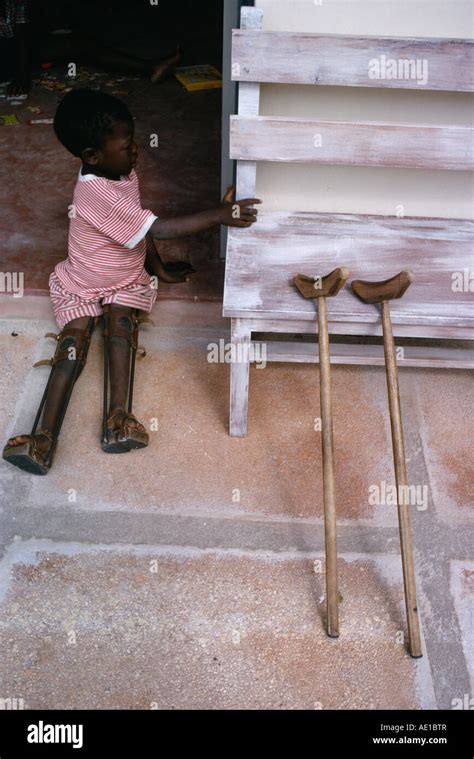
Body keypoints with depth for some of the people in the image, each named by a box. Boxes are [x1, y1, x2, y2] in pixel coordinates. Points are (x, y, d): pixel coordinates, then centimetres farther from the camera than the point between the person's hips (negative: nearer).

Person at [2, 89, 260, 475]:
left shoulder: (126, 174, -2)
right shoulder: (95, 192, -30)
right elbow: (157, 229, -34)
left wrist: (158, 266, 12)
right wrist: (217, 215, -32)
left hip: (127, 280, 5)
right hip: (82, 284, -5)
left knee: (120, 322, -23)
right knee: (75, 338, -23)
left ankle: (118, 419, -36)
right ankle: (44, 437, -32)